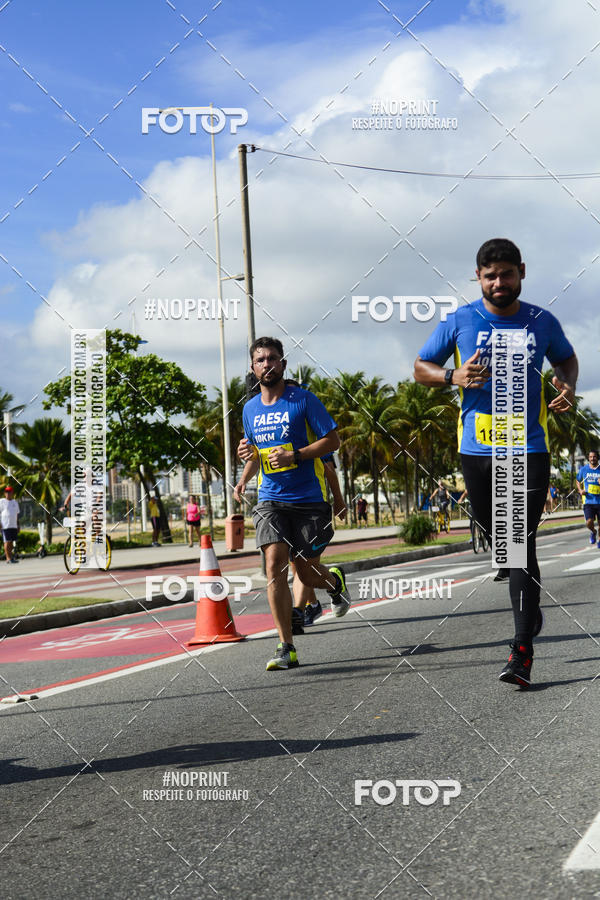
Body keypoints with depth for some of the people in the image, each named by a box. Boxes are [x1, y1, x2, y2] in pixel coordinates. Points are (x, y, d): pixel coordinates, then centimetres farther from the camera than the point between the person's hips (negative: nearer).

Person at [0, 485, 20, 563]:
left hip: (14, 525, 5)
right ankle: (8, 558, -6)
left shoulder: (15, 502, 15)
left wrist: (18, 525, 17)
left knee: (11, 541, 7)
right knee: (7, 541, -7)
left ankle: (10, 556, 16)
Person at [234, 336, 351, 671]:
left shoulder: (304, 399, -3)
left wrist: (295, 456, -17)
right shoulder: (250, 408, 12)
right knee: (275, 565, -14)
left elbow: (333, 440, -4)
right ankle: (287, 648, -10)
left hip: (309, 498, -3)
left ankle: (335, 580, 40)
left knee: (308, 573, 1)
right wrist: (244, 478, 6)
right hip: (271, 498, 3)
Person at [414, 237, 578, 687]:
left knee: (521, 543, -11)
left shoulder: (542, 322, 3)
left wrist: (568, 387, -1)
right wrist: (454, 376, -13)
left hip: (529, 450, -2)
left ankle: (522, 651, -11)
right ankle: (531, 605, 41)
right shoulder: (459, 322, 1)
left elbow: (566, 359, 21)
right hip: (477, 451, 2)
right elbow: (421, 367, 8)